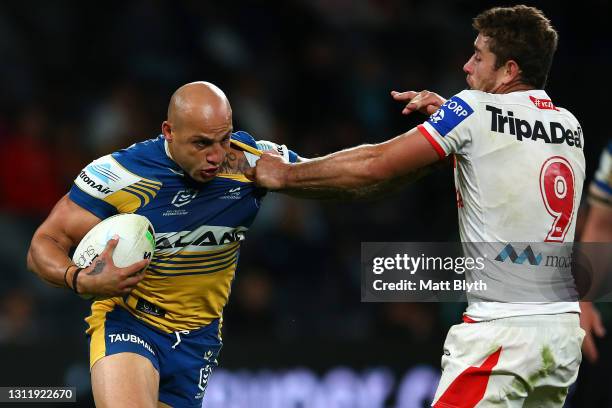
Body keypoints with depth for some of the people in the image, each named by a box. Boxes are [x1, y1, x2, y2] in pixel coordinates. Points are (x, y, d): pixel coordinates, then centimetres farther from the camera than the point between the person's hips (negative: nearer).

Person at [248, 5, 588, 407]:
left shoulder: (475, 110, -7)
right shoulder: (570, 126, 12)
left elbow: (376, 166, -7)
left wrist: (284, 174, 4)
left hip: (504, 332, -7)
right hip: (564, 330, 7)